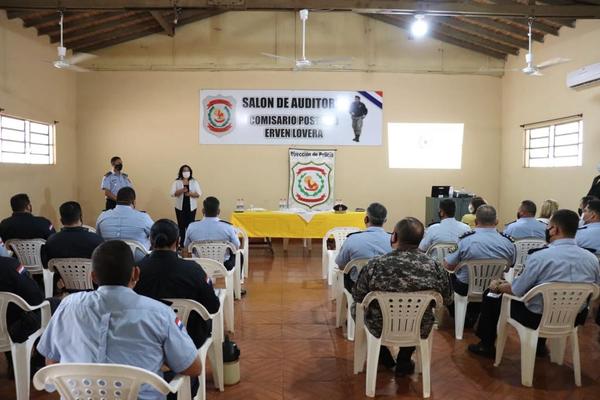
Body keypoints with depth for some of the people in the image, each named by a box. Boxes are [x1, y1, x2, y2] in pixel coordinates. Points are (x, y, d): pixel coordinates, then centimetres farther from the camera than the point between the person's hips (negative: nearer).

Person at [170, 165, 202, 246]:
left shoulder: (194, 182, 6)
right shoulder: (176, 182, 4)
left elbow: (199, 193, -1)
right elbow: (172, 193, -6)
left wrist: (190, 193, -20)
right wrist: (181, 190, -22)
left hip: (191, 207, 0)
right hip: (180, 207, 0)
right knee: (181, 225, 1)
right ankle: (182, 244, 9)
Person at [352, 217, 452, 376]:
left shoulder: (375, 265, -24)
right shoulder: (434, 267, -19)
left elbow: (357, 297, -8)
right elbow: (447, 299, -2)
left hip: (380, 329, -2)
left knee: (356, 307, 27)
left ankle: (385, 357, 39)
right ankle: (404, 363, 39)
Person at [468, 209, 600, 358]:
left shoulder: (539, 257, -23)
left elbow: (516, 291, -14)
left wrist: (498, 286, 7)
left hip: (538, 317, -5)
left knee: (491, 296, 15)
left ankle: (486, 346, 29)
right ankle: (540, 345, 45)